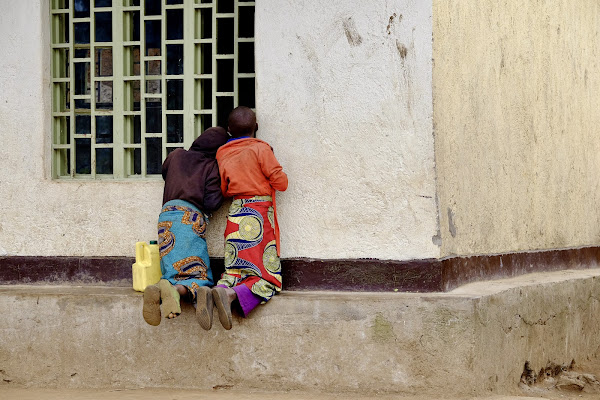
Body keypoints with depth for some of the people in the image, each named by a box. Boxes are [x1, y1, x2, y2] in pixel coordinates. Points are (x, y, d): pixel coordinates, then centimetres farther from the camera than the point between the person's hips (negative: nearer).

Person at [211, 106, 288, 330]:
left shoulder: (222, 154, 13)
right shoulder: (260, 149, -3)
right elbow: (281, 182, -4)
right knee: (268, 279, -7)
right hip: (260, 214, -5)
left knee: (235, 271, 10)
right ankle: (232, 295, -33)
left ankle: (223, 288, -24)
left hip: (235, 215, 5)